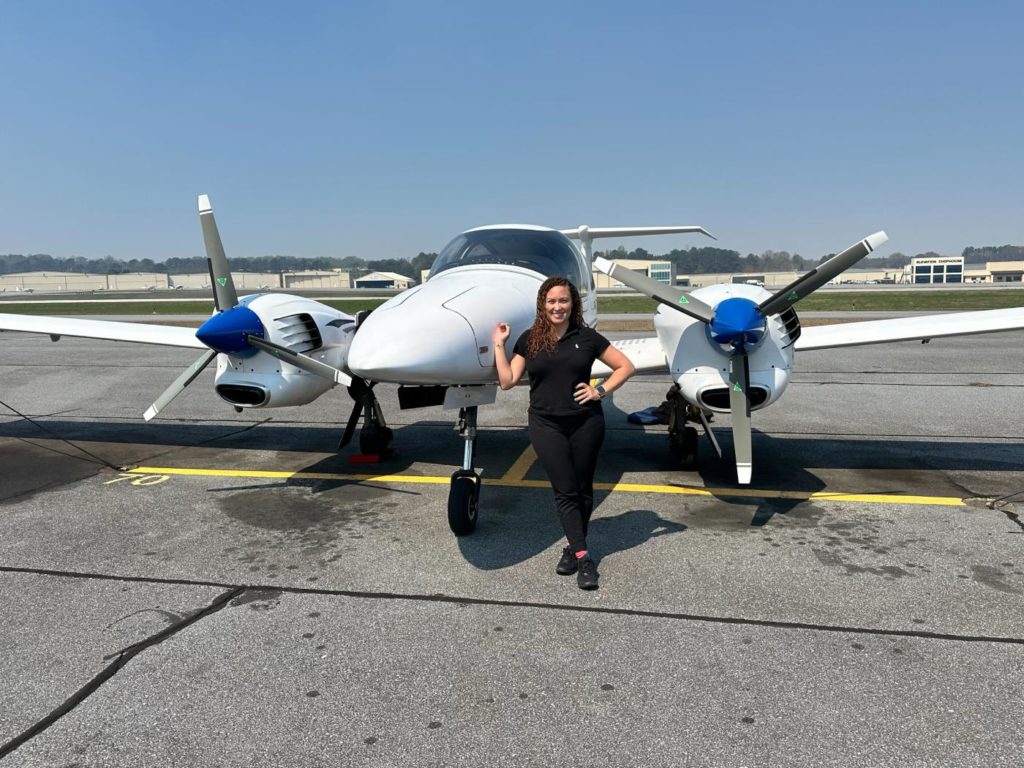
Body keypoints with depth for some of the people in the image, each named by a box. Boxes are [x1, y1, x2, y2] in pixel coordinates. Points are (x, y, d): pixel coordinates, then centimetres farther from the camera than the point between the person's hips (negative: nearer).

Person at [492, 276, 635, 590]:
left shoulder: (587, 337, 1)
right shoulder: (529, 339, 4)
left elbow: (625, 366, 6)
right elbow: (507, 381, 2)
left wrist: (601, 391, -4)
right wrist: (499, 345, -1)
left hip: (586, 423, 0)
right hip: (546, 425, 0)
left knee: (583, 488, 9)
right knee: (565, 491, -3)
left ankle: (574, 546, 26)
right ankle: (583, 557, 0)